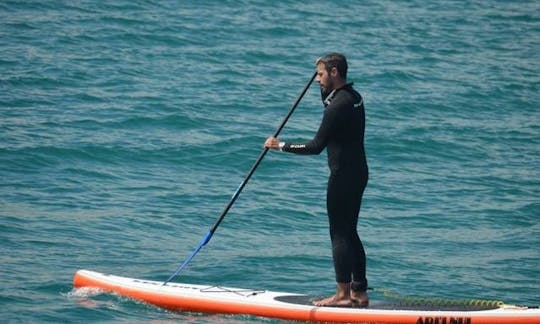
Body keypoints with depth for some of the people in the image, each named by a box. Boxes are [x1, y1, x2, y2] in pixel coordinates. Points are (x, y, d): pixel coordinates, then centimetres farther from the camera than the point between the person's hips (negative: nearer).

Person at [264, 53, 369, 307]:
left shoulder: (338, 106, -19)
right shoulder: (353, 97, 10)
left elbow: (316, 146, -19)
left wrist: (281, 146, -11)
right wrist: (325, 88, 18)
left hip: (343, 175, -10)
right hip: (358, 172, 10)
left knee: (339, 234, -5)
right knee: (349, 233, 13)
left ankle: (343, 293, -4)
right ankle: (359, 293, 15)